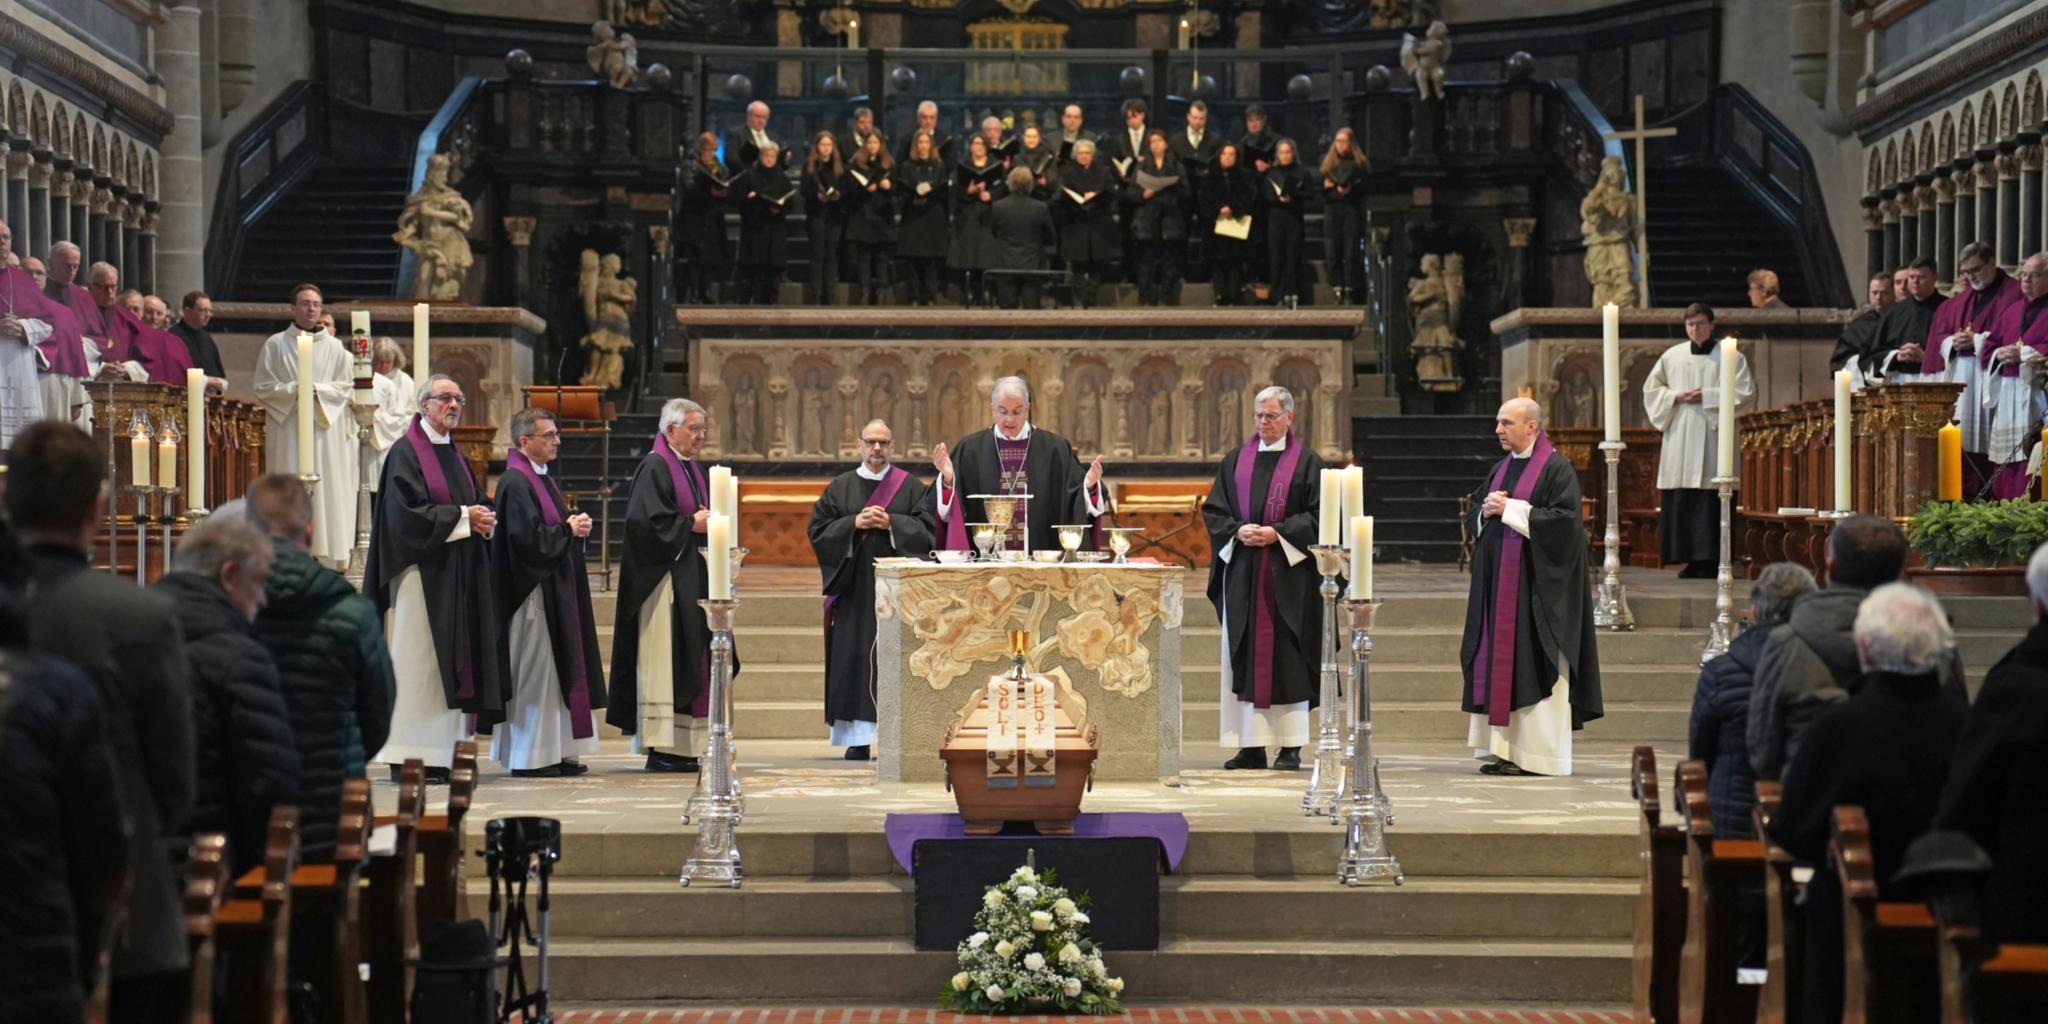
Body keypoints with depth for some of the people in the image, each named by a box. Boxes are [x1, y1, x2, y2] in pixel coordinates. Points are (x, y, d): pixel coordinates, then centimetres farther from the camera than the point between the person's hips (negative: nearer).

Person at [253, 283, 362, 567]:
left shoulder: (335, 348, 9)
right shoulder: (275, 345, 6)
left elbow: (347, 387, 6)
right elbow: (263, 388, 3)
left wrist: (318, 390, -10)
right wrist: (293, 390, -13)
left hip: (326, 431, 1)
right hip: (288, 432, -1)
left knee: (328, 491, -3)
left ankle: (327, 559, -2)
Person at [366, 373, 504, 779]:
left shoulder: (455, 454, 18)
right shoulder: (407, 453, -6)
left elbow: (478, 500, 19)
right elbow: (408, 513, -16)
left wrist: (485, 519, -3)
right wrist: (462, 517, -15)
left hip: (459, 576, 8)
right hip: (422, 573, -8)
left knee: (450, 662, 6)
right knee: (418, 661, -8)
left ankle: (441, 753, 9)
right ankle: (409, 757, -6)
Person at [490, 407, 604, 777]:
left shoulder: (542, 479, 16)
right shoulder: (515, 482, -14)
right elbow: (527, 537, -23)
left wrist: (574, 525, 4)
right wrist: (568, 529, -12)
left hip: (556, 587, 10)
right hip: (533, 590, -10)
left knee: (555, 669, 10)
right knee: (534, 668, -6)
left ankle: (555, 750, 14)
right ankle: (530, 756, -1)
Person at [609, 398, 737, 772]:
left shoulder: (694, 470, 18)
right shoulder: (654, 468, -10)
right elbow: (646, 520, -21)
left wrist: (711, 523, 3)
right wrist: (691, 524, -15)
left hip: (694, 579, 9)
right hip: (665, 581, -9)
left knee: (692, 662, 8)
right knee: (663, 660, -9)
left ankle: (685, 747, 11)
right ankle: (660, 747, -8)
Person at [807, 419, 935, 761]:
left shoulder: (911, 486, 8)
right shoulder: (840, 487, 10)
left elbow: (926, 530, -1)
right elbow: (818, 530, 4)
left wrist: (891, 523, -13)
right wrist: (853, 523, -10)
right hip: (854, 588, 1)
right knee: (854, 658, -2)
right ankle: (858, 738, 0)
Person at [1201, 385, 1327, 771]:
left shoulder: (1306, 463, 2)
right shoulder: (1235, 461, 12)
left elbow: (1318, 515, -4)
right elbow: (1213, 510, 10)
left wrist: (1277, 533, -14)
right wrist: (1237, 531, -9)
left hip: (1288, 574, -3)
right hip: (1241, 573, 4)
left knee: (1287, 657, -3)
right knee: (1243, 658, 2)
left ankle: (1291, 746, 1)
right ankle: (1251, 744, 6)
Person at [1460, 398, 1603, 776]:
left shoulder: (1557, 469, -7)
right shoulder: (1501, 469, 16)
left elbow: (1563, 519, -17)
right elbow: (1475, 512, 20)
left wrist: (1511, 510, -15)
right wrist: (1486, 510, -2)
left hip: (1536, 584, -8)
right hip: (1497, 581, 8)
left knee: (1533, 665, -7)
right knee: (1499, 662, 5)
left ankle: (1537, 754, -4)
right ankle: (1503, 749, 8)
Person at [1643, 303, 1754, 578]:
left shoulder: (1730, 356, 4)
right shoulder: (1672, 356, 14)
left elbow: (1745, 391, -4)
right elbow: (1651, 389, 16)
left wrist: (1707, 397, -10)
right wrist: (1675, 397, -3)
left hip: (1713, 435, -3)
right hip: (1679, 438, 4)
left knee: (1710, 500, -9)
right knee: (1680, 500, -1)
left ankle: (1709, 560, -7)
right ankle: (1691, 559, 4)